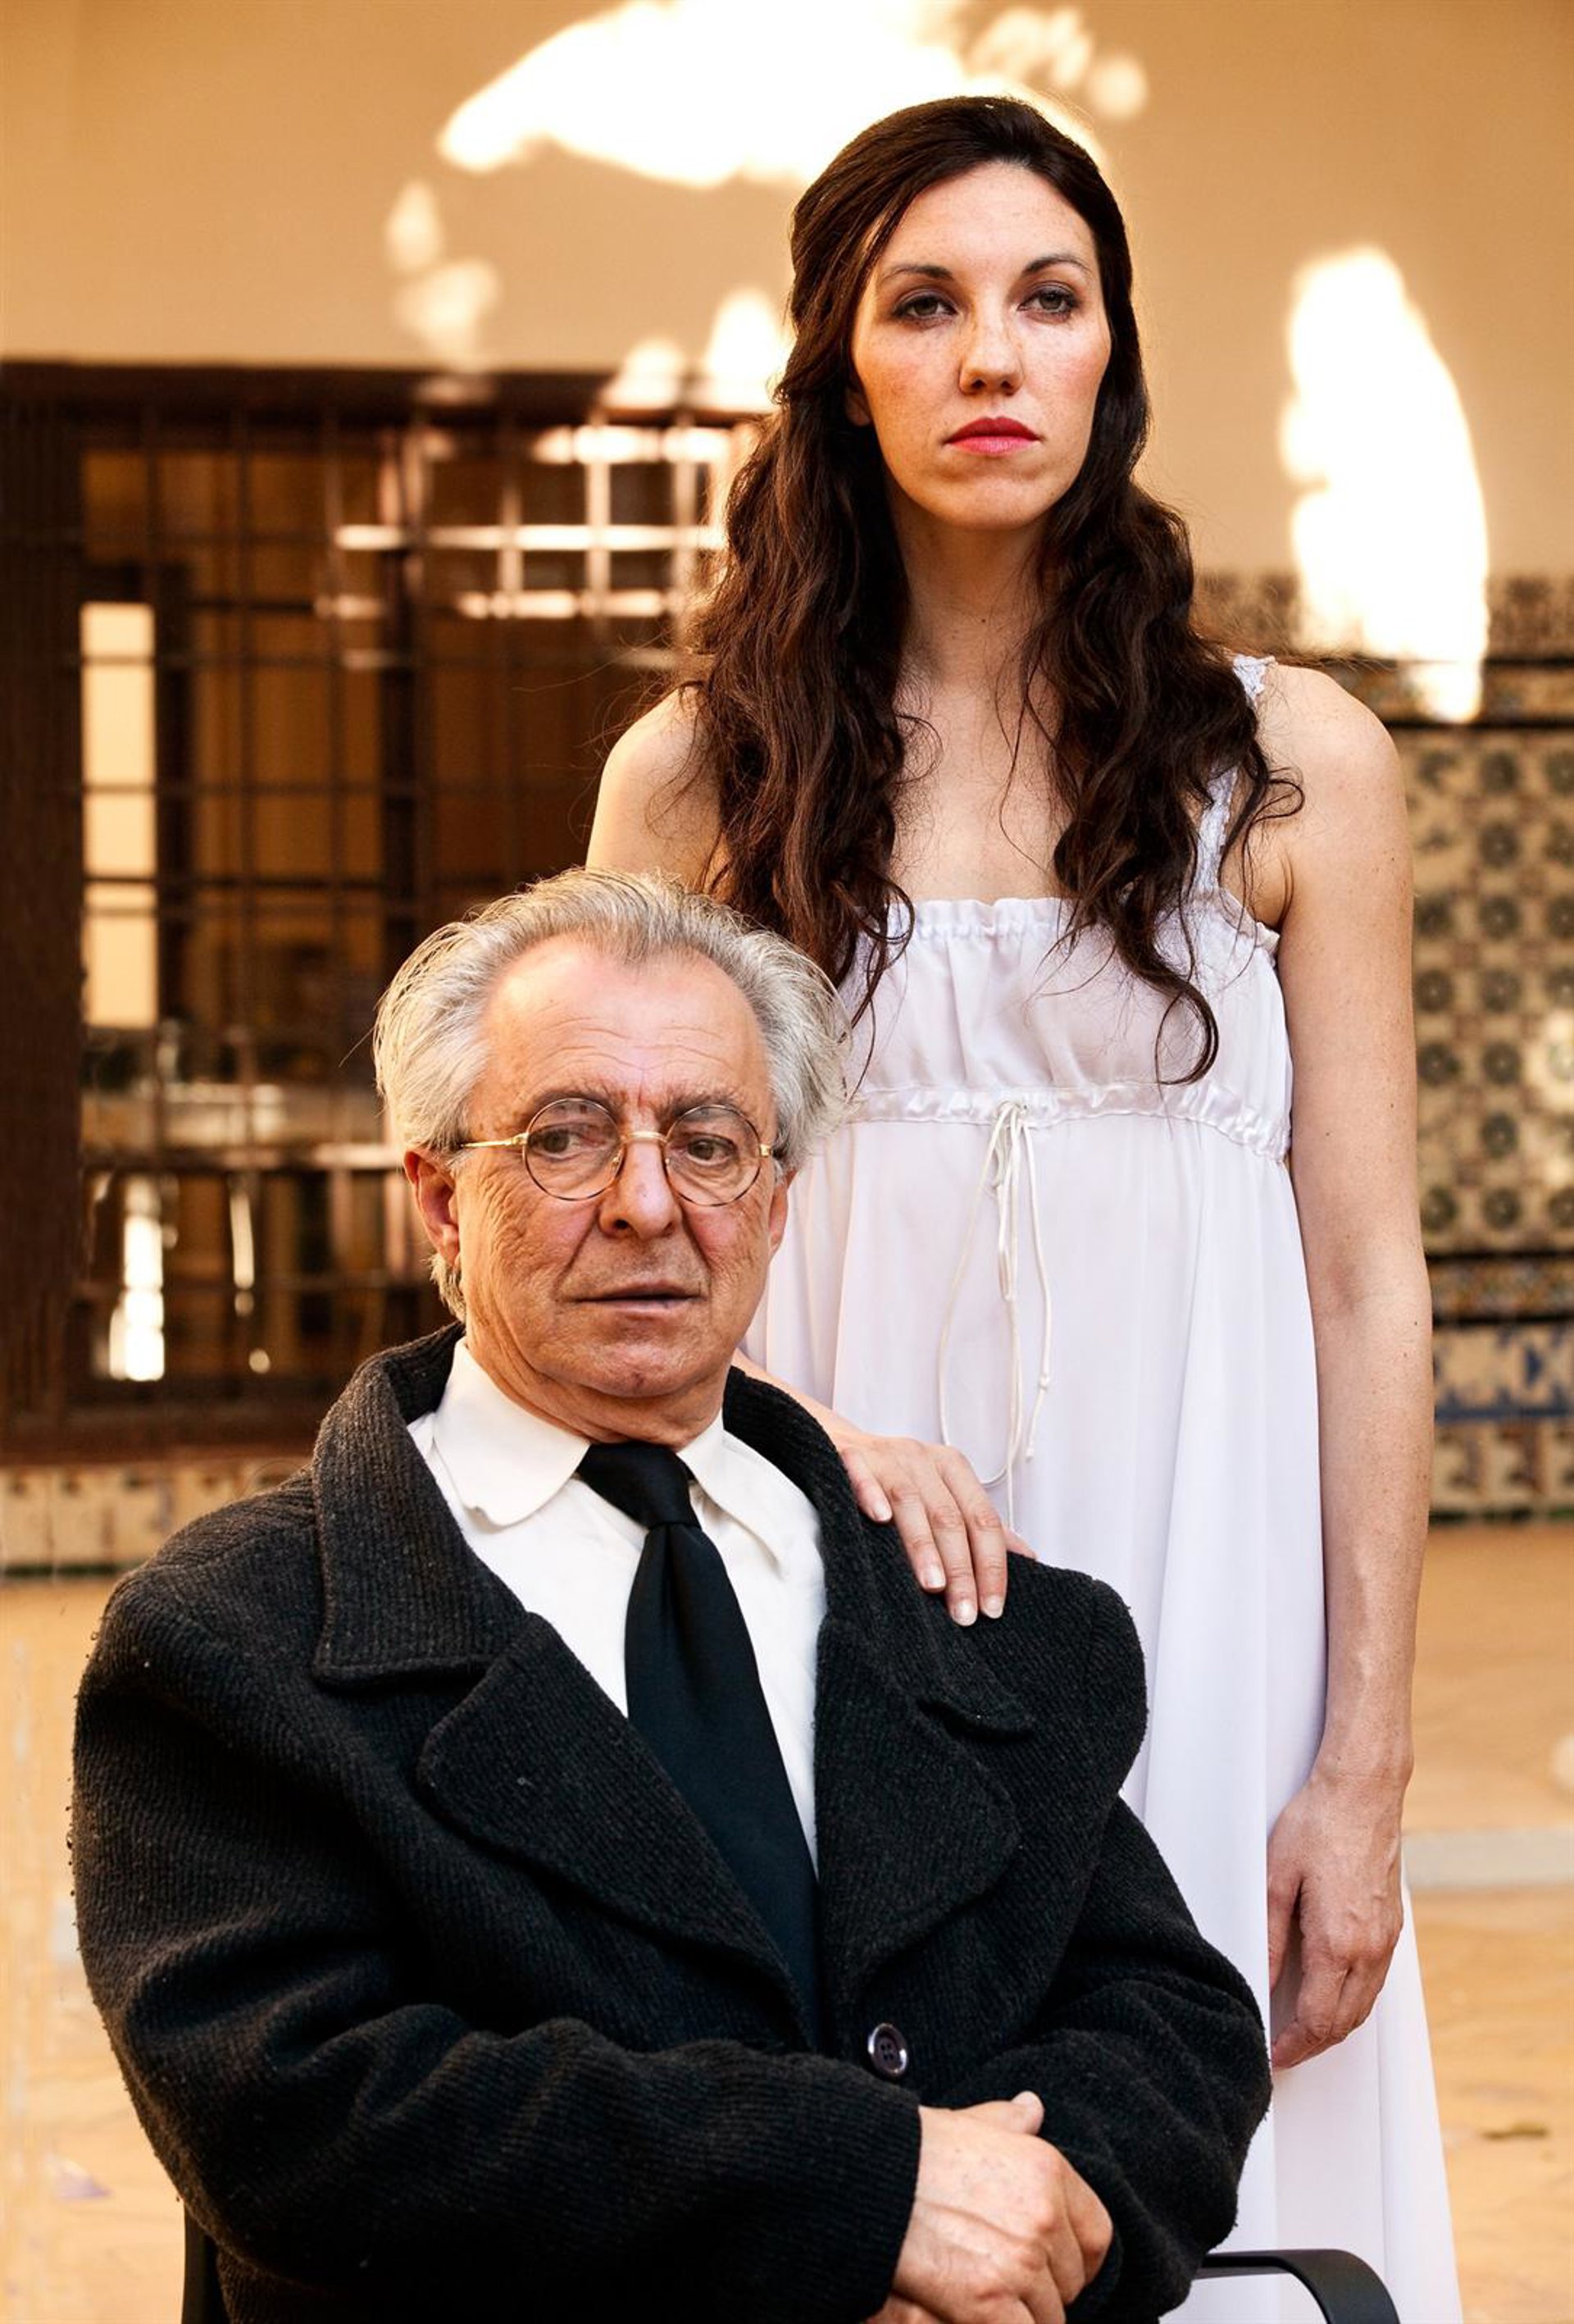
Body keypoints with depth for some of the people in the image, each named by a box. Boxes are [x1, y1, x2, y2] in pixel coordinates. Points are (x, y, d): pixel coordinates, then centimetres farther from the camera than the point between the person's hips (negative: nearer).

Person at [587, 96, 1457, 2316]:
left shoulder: (1289, 764, 2)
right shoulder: (700, 775, 6)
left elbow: (1366, 1278, 1)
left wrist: (1363, 1771, -4)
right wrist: (802, 1429, -13)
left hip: (1200, 1600, -1)